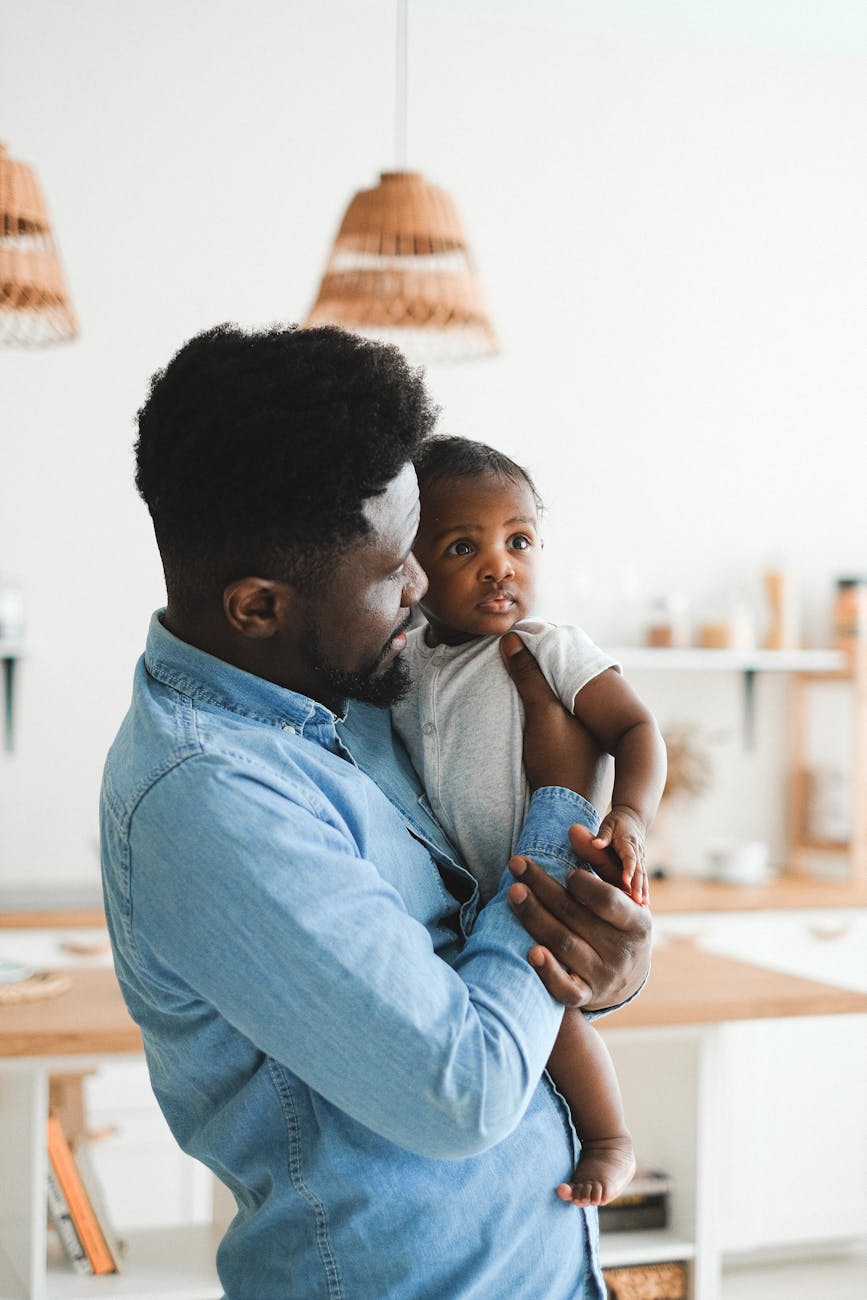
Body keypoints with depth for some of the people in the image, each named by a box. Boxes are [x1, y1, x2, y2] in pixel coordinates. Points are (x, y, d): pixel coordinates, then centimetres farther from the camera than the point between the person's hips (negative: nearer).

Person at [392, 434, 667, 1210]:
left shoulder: (554, 654, -9)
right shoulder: (400, 665, 5)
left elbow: (635, 729, -14)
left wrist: (630, 815, -29)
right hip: (446, 900, 6)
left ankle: (612, 1141, -5)